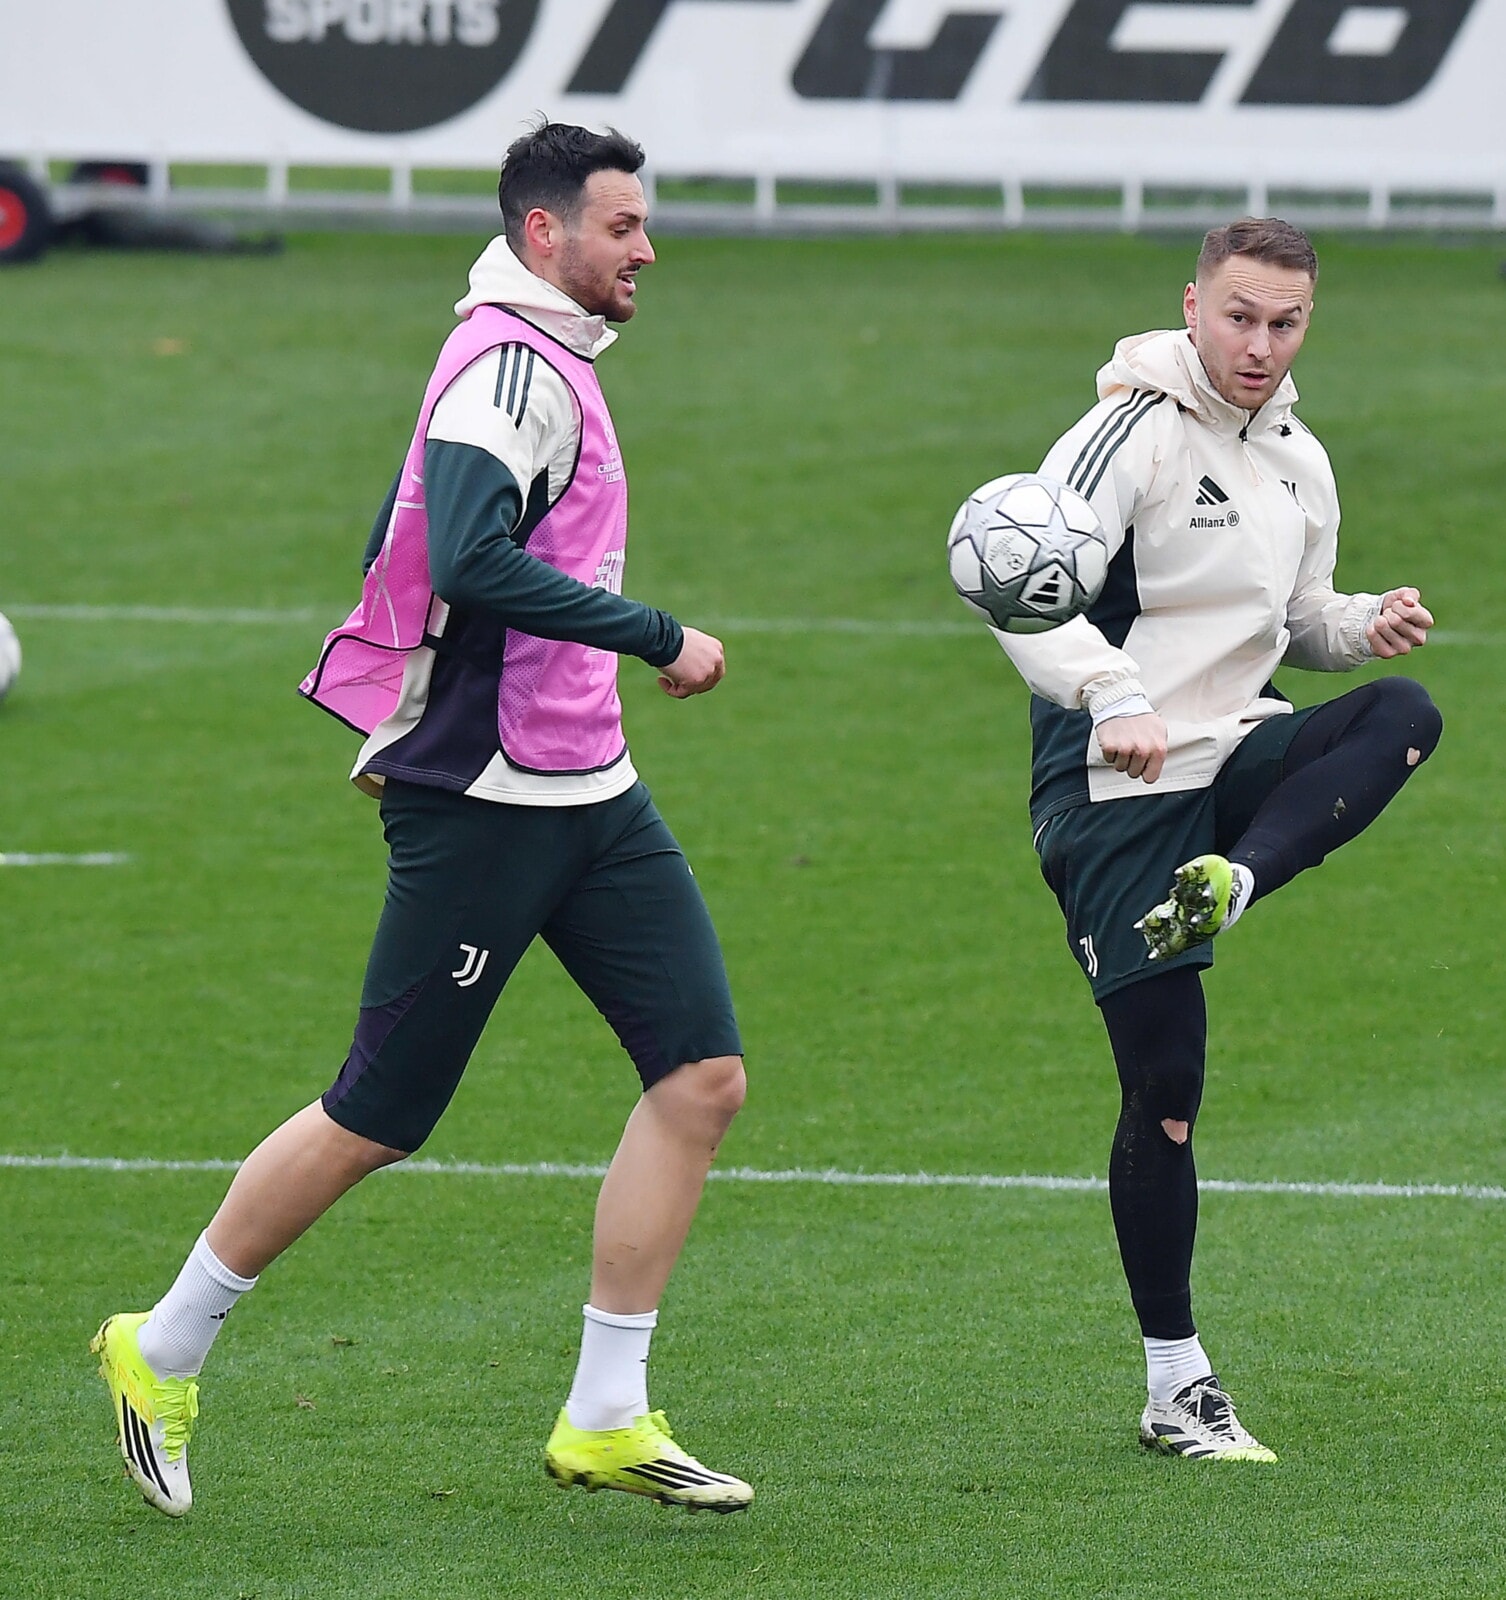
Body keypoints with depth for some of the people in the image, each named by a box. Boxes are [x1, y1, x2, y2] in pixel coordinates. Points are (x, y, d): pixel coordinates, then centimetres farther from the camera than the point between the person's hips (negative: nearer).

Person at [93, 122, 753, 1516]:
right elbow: (470, 562, -31)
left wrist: (409, 725, 25)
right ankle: (164, 1352, 18)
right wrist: (659, 640, -25)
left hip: (586, 794, 10)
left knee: (704, 1074, -1)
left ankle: (607, 1420, 4)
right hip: (478, 805, -10)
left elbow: (399, 538, 23)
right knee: (376, 1122, -1)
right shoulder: (509, 368, -16)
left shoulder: (541, 362, 15)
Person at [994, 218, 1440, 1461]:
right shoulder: (1134, 433, -10)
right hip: (1113, 792, -6)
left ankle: (1226, 883, -32)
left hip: (1235, 764, 6)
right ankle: (1176, 1385, 3)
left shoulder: (1300, 463, 13)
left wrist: (1366, 626, 4)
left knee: (1404, 712, -23)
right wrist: (1115, 701, -35)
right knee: (1164, 1083, -7)